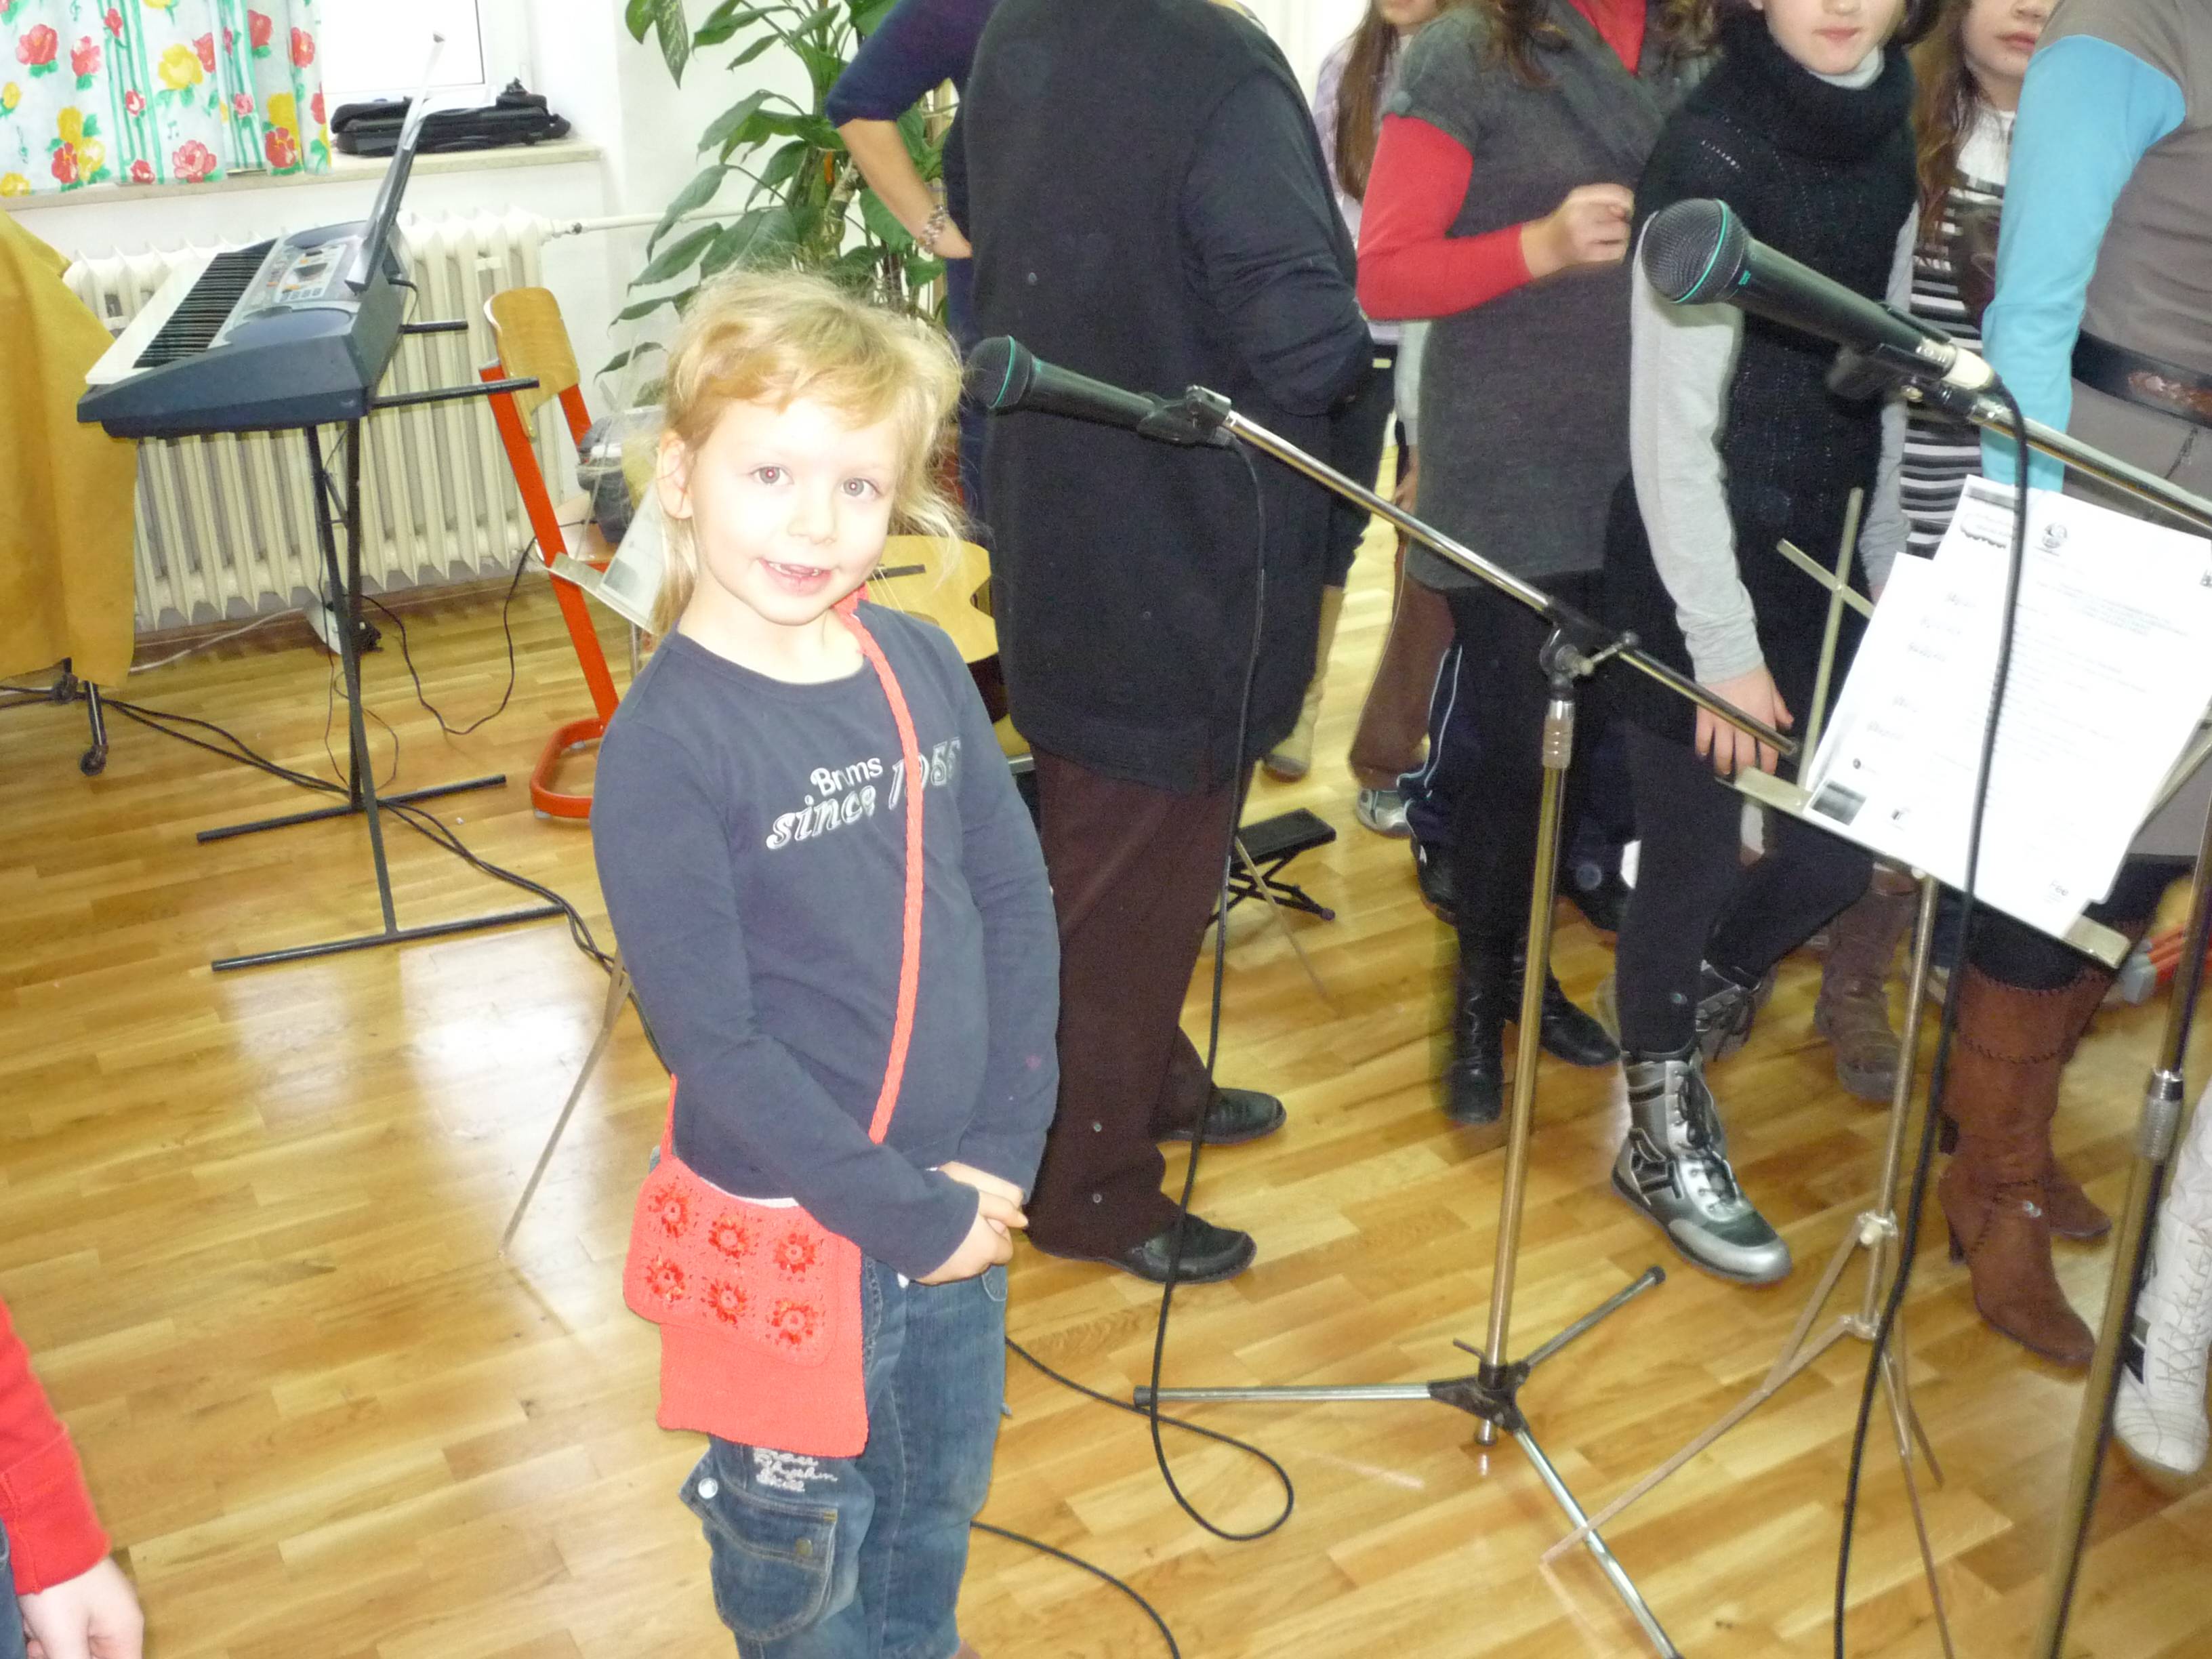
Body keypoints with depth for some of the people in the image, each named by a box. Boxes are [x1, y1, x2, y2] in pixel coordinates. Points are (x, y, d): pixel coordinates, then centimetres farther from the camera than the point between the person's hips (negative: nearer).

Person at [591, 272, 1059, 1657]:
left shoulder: (923, 669, -5)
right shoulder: (665, 747, -21)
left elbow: (1017, 899, -1)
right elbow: (713, 1038, -20)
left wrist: (1002, 1153, -9)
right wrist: (907, 1216, -17)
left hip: (959, 1198, 5)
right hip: (791, 1230, -5)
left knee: (939, 1506, 27)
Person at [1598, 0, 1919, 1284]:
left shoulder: (1891, 139, 5)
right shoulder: (1713, 156, -16)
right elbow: (1674, 432, -16)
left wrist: (1896, 578, 9)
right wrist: (1726, 649, -14)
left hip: (1832, 563, 7)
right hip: (1703, 569, -6)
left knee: (1840, 851, 10)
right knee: (1696, 864, 5)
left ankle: (1700, 992, 41)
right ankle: (1664, 1137, 26)